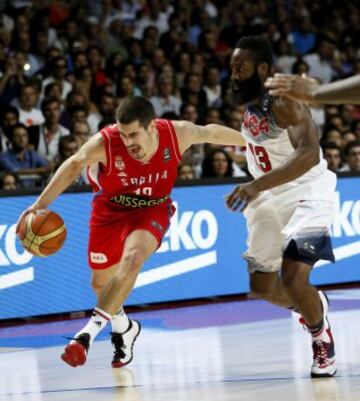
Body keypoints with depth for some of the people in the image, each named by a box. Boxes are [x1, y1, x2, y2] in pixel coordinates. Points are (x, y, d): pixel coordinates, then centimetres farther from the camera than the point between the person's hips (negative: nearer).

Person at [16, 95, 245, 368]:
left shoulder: (177, 134, -24)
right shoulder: (104, 143, -30)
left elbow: (211, 133, -5)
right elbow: (74, 165, -18)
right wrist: (40, 204, -23)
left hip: (152, 210, -1)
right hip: (111, 209, 1)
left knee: (133, 258, -31)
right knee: (102, 281, 13)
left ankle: (93, 327, -31)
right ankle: (123, 327, 44)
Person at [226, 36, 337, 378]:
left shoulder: (284, 102, -22)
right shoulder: (248, 108, 3)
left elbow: (309, 154, -37)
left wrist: (257, 186, -46)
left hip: (306, 193, -8)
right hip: (270, 198, 8)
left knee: (293, 278, -21)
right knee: (262, 286, 11)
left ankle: (322, 337, 5)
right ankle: (313, 308, 41)